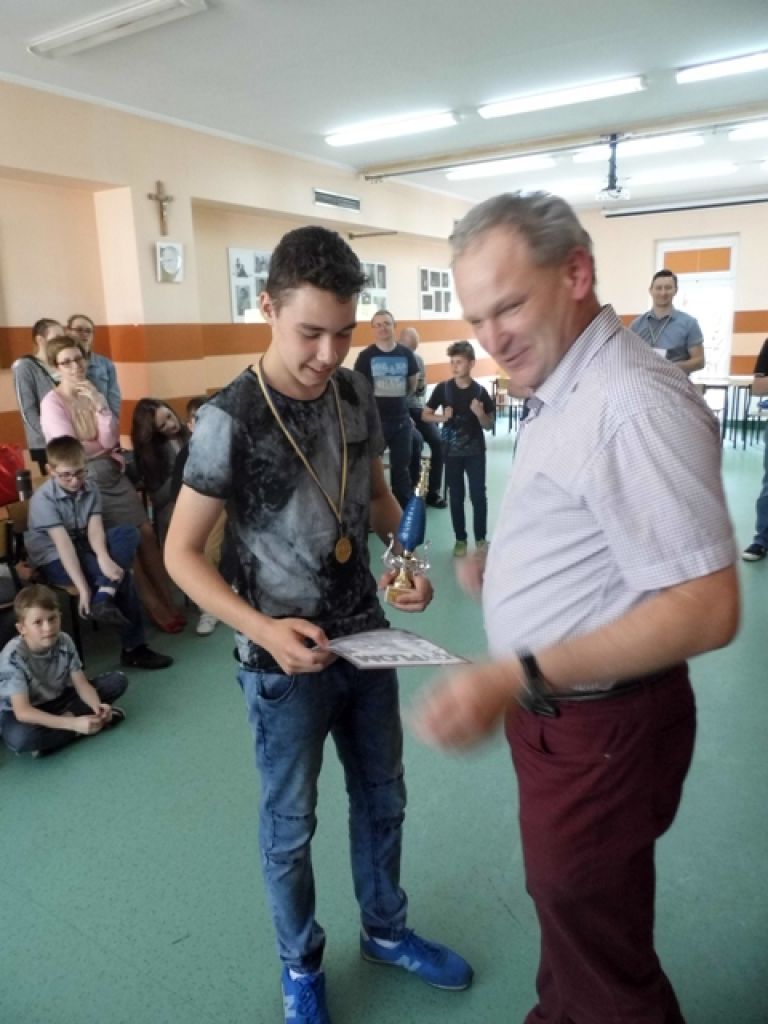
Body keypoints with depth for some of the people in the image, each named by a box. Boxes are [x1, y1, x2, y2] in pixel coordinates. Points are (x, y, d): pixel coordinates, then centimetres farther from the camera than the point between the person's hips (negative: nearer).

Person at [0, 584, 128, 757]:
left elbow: (81, 684, -11)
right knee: (20, 737, -42)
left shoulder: (64, 642, -14)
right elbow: (22, 711, -34)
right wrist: (73, 723, -42)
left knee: (117, 680, -7)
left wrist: (97, 705, -34)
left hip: (57, 701, 5)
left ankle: (66, 716, -20)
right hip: (19, 713, -5)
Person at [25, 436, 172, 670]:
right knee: (121, 575, -25)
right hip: (54, 561, -6)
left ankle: (104, 597, -34)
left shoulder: (90, 489, -3)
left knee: (128, 533, -21)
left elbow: (95, 528, -16)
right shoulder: (43, 499, -20)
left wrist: (103, 557, -39)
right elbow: (63, 544, -28)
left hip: (82, 550, 6)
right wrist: (83, 589, -35)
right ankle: (133, 647, -18)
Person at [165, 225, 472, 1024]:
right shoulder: (230, 419, -20)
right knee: (289, 824, 16)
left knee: (382, 798, 22)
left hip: (367, 638, 6)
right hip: (285, 661, -5)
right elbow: (181, 552, -14)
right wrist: (263, 628, -27)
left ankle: (385, 931, 48)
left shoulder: (356, 394, -4)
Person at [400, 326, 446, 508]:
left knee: (438, 440, -16)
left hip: (417, 408, 5)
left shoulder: (418, 359, 13)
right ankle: (411, 488, -14)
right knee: (416, 439, -30)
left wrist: (421, 385, -7)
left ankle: (433, 492, -7)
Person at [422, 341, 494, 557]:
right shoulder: (443, 388, -3)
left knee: (478, 495, 3)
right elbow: (425, 415, 3)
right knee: (456, 496, 7)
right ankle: (460, 539, 19)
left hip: (475, 451, -1)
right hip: (452, 451, 1)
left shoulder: (480, 391, -5)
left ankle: (480, 538, 18)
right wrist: (442, 417, -16)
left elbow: (489, 425, 1)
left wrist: (480, 414, -20)